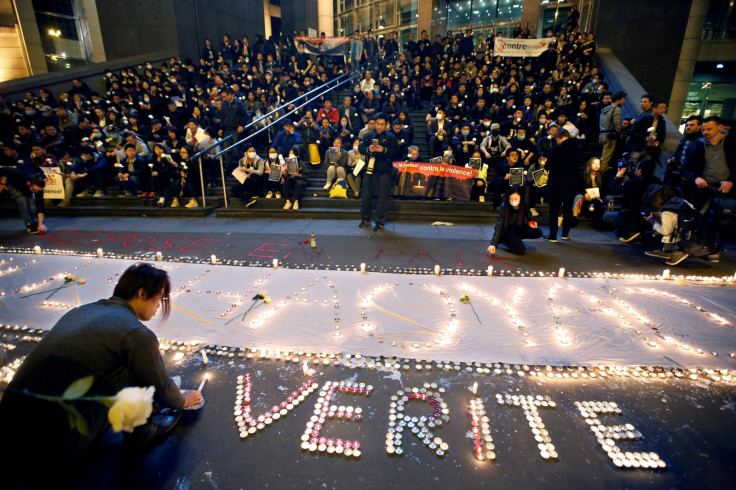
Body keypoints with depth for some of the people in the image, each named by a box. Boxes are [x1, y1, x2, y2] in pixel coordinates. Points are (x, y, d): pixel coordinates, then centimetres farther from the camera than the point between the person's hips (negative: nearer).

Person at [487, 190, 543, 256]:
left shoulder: (524, 205, -16)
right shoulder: (504, 207, -27)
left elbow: (528, 216, 7)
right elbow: (499, 225, -32)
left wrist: (531, 222, -17)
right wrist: (493, 244, -41)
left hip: (518, 229, 5)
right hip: (507, 230, -5)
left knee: (538, 233, -18)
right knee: (521, 250, -24)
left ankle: (516, 238, 1)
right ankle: (503, 239, 0)